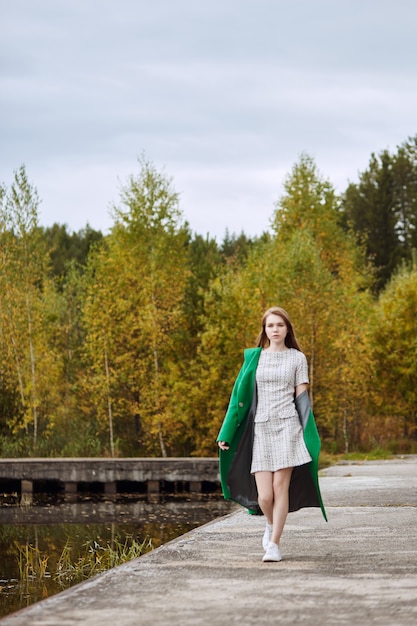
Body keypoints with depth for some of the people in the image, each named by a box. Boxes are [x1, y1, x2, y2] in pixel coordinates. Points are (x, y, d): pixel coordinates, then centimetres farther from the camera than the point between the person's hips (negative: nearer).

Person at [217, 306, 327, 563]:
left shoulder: (297, 358, 6)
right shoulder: (253, 358, 10)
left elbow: (302, 397, 4)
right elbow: (241, 396, 11)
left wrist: (310, 435, -5)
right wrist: (226, 434, 8)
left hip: (287, 426, -1)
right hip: (260, 429, 1)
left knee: (280, 486, -11)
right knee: (264, 496, -5)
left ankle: (274, 544, -3)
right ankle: (272, 524, 27)